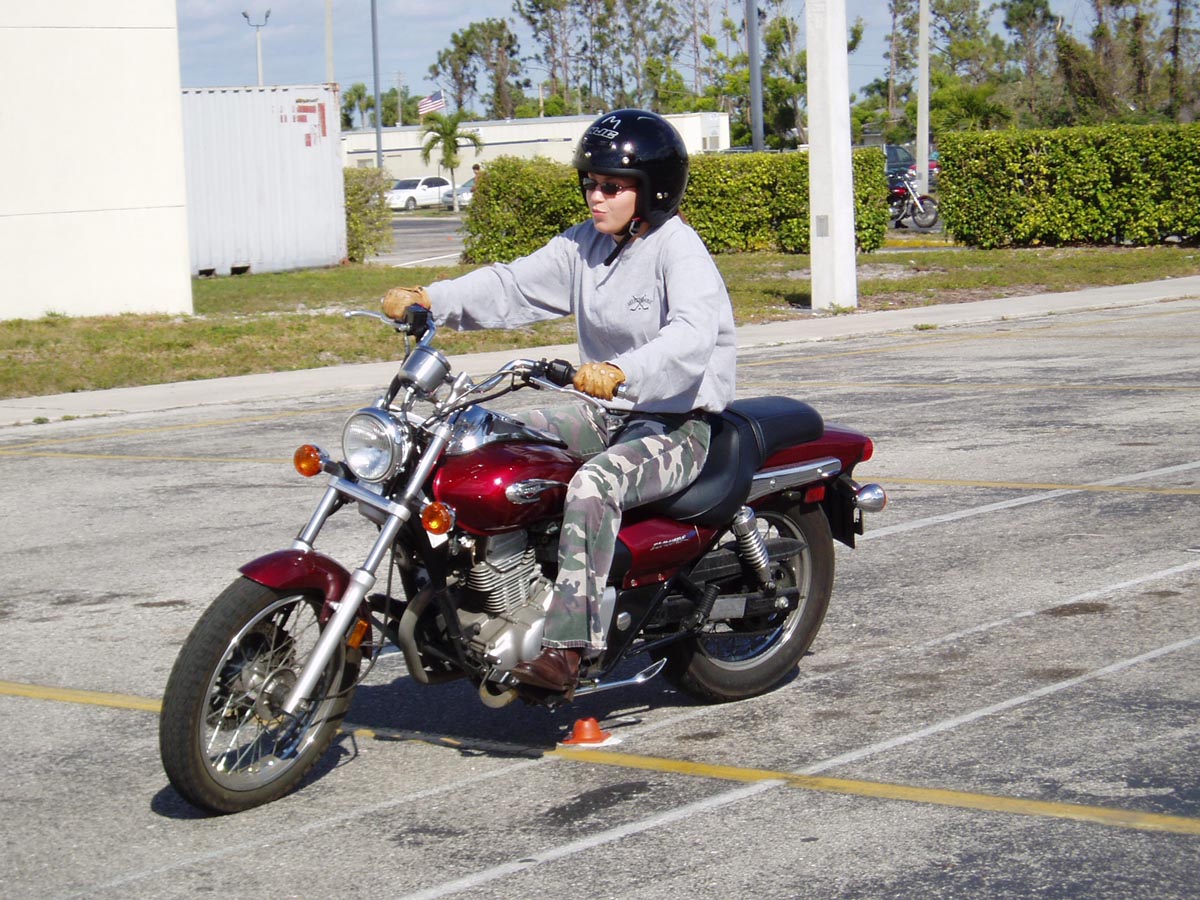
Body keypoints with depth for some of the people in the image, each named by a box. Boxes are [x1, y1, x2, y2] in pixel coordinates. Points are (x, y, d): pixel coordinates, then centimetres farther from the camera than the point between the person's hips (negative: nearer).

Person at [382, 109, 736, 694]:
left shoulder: (678, 252, -15)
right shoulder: (584, 246, 9)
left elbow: (693, 335, -32)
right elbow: (514, 286, 3)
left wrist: (622, 373, -50)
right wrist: (430, 300, -12)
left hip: (679, 426, -8)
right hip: (609, 416, 9)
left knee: (593, 486, -36)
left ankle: (568, 649, -38)